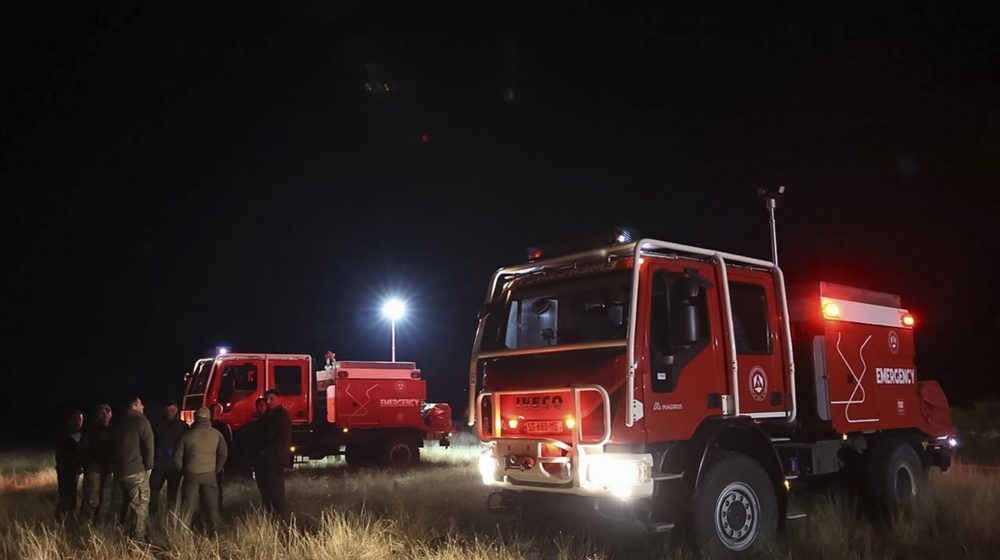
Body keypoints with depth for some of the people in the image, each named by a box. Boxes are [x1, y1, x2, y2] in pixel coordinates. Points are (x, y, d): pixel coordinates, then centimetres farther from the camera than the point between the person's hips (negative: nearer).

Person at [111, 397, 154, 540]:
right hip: (136, 470, -8)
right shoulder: (141, 421, -8)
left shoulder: (118, 424, 15)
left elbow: (113, 446, 19)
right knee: (140, 505, -4)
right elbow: (148, 445, -13)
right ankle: (137, 538, -8)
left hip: (119, 470, 8)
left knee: (127, 502, 20)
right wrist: (148, 466, -6)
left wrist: (114, 467, 22)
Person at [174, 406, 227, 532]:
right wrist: (217, 470, 14)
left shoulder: (187, 435, 0)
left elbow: (177, 458, 3)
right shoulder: (216, 433, -1)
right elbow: (223, 454, 2)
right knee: (212, 506, 8)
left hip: (191, 474, 0)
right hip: (209, 474, 0)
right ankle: (217, 532, 10)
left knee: (187, 507, 9)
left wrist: (183, 471, 18)